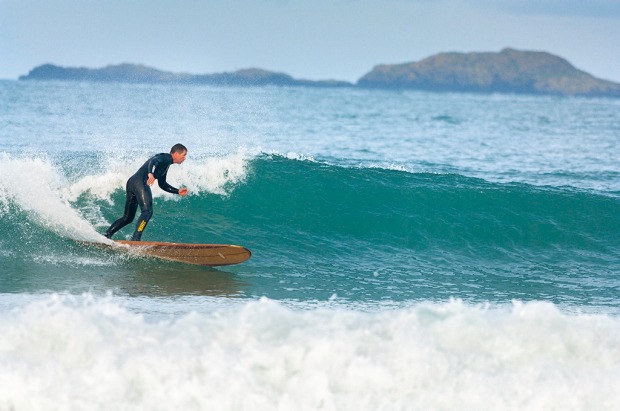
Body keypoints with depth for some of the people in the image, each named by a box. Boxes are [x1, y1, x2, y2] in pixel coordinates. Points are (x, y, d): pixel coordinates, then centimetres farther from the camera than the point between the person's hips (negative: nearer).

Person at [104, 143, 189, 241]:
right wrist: (150, 173, -43)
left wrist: (178, 191, 32)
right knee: (147, 211, -19)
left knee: (128, 218, 14)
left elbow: (162, 184, 36)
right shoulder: (165, 158, -2)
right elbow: (153, 161, -24)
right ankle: (136, 238, -29)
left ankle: (107, 235, 10)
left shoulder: (166, 164, 28)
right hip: (140, 182, -10)